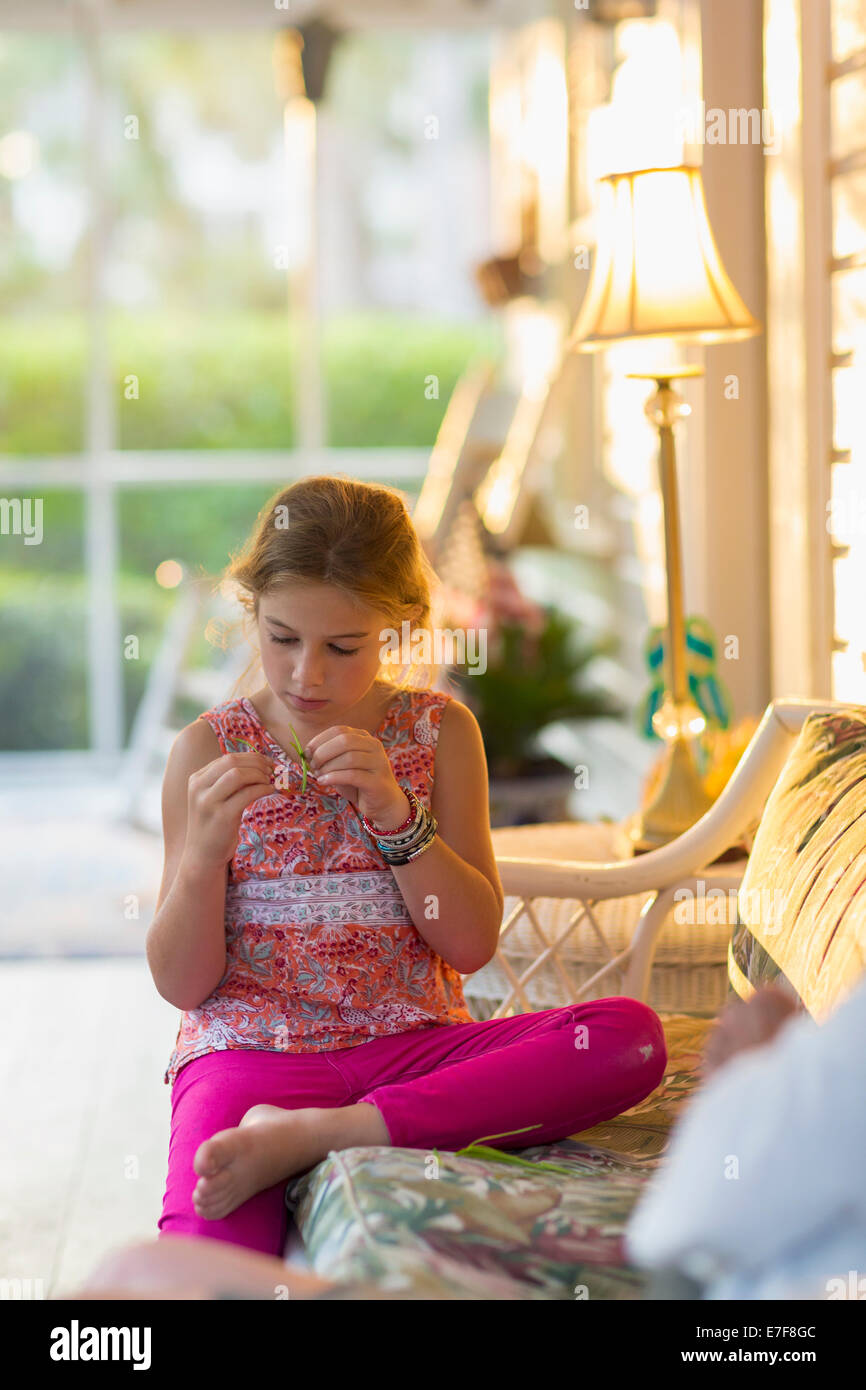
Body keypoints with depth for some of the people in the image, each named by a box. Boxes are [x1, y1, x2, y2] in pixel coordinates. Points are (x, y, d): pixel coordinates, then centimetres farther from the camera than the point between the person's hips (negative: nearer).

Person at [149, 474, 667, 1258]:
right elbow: (182, 984, 1)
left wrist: (395, 816, -13)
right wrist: (204, 851, -17)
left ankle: (307, 1135, -26)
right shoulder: (210, 750, 3)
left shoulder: (439, 731, 6)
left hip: (412, 1046, 5)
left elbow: (473, 944, 0)